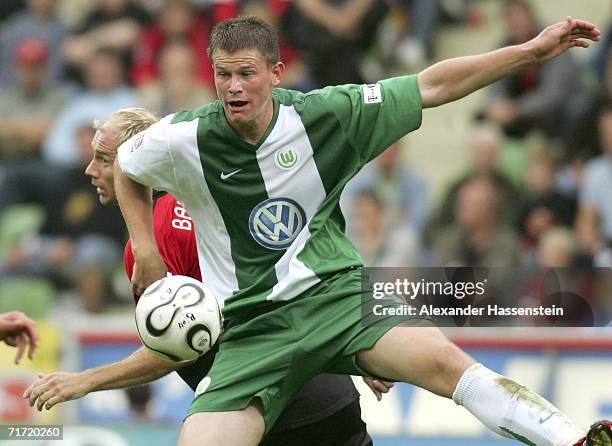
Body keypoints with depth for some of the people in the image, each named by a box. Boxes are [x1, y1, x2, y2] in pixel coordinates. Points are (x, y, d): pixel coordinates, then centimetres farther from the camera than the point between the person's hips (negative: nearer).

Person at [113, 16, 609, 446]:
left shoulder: (321, 115, -5)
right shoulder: (182, 140, -6)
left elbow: (432, 86, 2)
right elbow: (125, 168, 17)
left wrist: (532, 50, 1)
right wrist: (146, 256, 8)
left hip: (336, 294, -1)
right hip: (251, 329, 1)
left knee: (440, 358, -28)